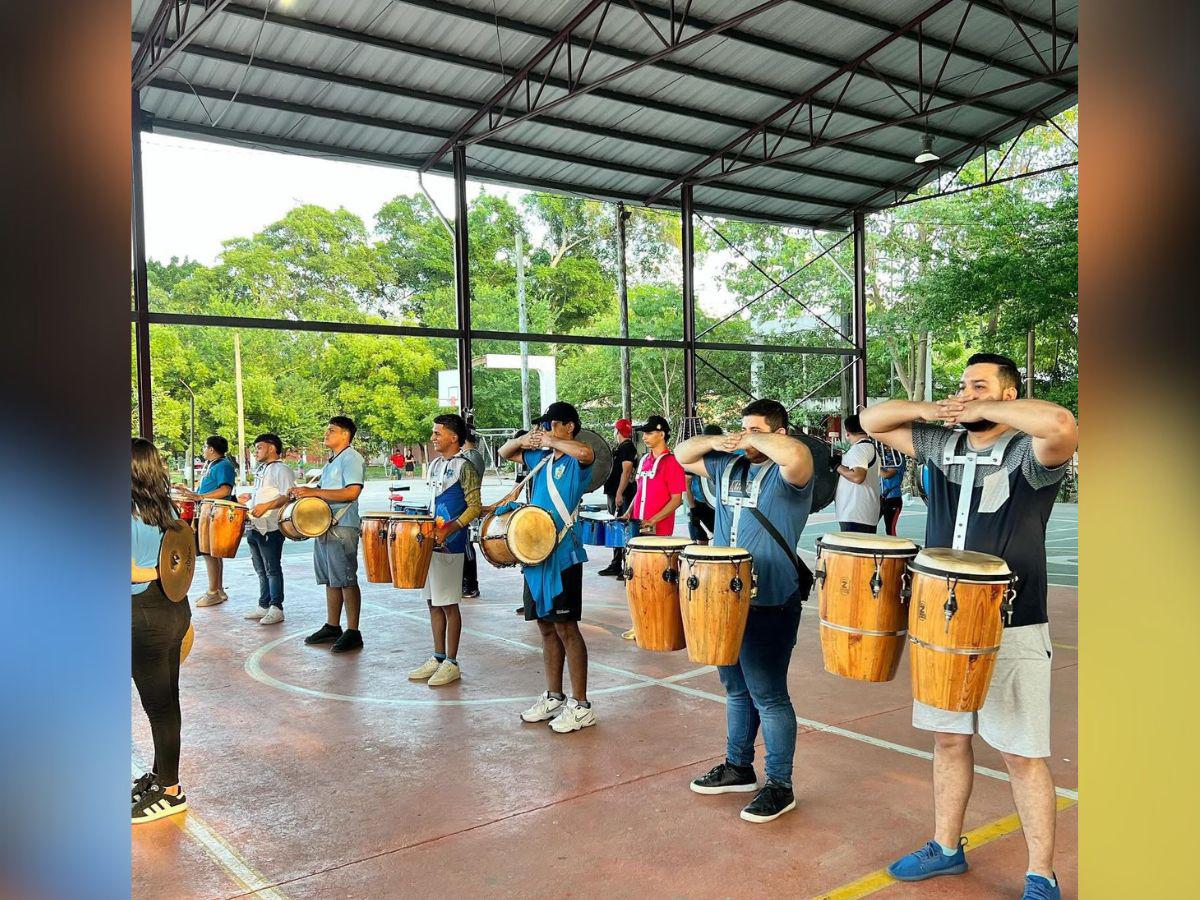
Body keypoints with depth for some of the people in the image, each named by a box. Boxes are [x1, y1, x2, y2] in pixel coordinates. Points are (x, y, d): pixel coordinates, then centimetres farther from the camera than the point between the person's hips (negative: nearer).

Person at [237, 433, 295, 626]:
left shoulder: (281, 469, -11)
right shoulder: (261, 470, 19)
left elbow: (288, 496, -20)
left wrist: (266, 506, -27)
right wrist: (250, 497, 15)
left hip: (271, 528, -9)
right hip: (255, 528, 10)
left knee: (272, 570, -4)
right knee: (261, 570, 14)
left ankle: (276, 609, 1)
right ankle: (264, 606, 22)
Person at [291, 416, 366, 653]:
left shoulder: (352, 458, -10)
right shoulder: (331, 461, 20)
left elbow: (352, 492, -22)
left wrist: (314, 492, -21)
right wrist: (303, 492, 10)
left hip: (342, 528, -10)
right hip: (324, 527, 10)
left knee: (346, 580, -6)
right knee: (330, 580, 14)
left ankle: (352, 633, -1)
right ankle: (332, 627, 23)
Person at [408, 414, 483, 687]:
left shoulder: (464, 467, -10)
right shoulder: (435, 465, 15)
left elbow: (474, 507, -14)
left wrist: (449, 529, -24)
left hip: (449, 545, -8)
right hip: (429, 542, 8)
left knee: (448, 604, -2)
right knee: (433, 602, 12)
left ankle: (451, 664, 7)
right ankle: (438, 658, 22)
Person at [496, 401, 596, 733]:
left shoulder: (575, 460, -7)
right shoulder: (541, 458, 14)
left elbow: (585, 452, -31)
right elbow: (504, 452, 25)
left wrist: (550, 441, -16)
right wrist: (524, 440, 4)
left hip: (563, 555, -8)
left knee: (565, 627, -4)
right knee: (545, 626, 13)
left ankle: (580, 706, 4)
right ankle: (554, 697, 25)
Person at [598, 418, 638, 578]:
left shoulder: (628, 447, -12)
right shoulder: (619, 447, 18)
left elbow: (626, 471, -20)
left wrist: (619, 493, -25)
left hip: (623, 495, -10)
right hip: (614, 493, 10)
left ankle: (628, 568, -7)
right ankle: (616, 565, 21)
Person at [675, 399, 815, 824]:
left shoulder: (786, 472, -12)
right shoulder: (728, 466, 10)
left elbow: (797, 454, -35)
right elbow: (682, 455, 18)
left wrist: (756, 440, -18)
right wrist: (717, 441, -1)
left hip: (770, 604, -8)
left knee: (768, 696, 0)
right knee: (736, 689, 20)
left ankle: (780, 786, 14)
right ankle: (738, 768, 35)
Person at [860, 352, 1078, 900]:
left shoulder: (1029, 452, -11)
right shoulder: (942, 444, 7)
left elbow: (1061, 425, -34)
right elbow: (872, 421, 13)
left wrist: (985, 411, -20)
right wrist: (928, 410, -4)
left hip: (1011, 632, -6)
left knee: (1021, 755, 4)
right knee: (948, 738, 17)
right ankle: (946, 848, 34)